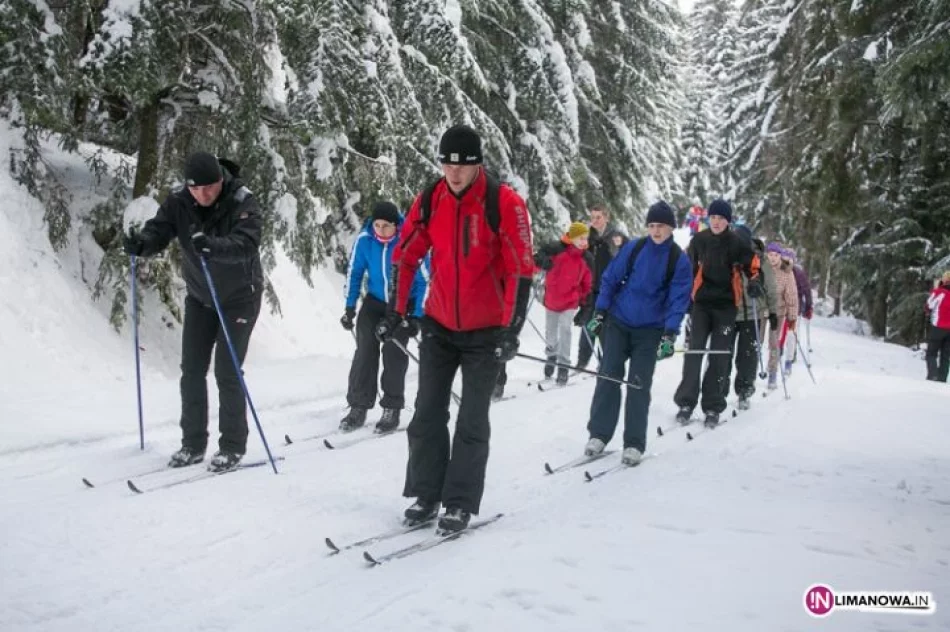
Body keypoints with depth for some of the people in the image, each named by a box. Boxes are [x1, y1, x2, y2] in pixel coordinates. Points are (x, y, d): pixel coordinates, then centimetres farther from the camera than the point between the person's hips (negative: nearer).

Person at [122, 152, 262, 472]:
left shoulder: (242, 202, -23)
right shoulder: (179, 202, -11)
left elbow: (246, 245, -38)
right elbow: (158, 232, -20)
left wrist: (213, 246, -56)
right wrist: (140, 242, -43)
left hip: (239, 298, -5)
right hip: (199, 297, 5)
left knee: (226, 372, -7)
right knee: (192, 370, 5)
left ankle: (233, 446, 6)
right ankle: (193, 444, 18)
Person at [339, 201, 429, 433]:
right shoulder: (364, 239, -16)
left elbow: (425, 281, -15)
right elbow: (354, 272, 0)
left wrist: (417, 317, -17)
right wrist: (350, 307, -2)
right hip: (375, 301, 3)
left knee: (394, 353, -9)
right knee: (365, 350, -7)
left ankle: (392, 409, 3)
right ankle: (358, 407, 0)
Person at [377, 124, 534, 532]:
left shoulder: (504, 203, -16)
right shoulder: (429, 201, -4)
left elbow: (522, 270, -17)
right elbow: (406, 257, 6)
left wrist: (511, 331, -21)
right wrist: (396, 313, 3)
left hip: (485, 330, -4)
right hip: (439, 325, 4)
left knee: (472, 422, 2)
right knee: (427, 414, 6)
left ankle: (460, 503, 12)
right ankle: (425, 495, 17)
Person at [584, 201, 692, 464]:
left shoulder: (679, 260, -6)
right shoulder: (634, 248, -3)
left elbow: (679, 299, -9)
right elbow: (610, 278, 3)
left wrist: (670, 335, -18)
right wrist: (600, 313, -2)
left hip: (650, 330, -1)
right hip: (618, 322, 1)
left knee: (639, 385, -2)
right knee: (608, 377, -1)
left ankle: (634, 444, 6)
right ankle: (598, 434, 8)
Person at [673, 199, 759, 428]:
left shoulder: (737, 243, -1)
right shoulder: (698, 240, 2)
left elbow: (752, 267, 7)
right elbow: (688, 268, 14)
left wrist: (755, 283, -13)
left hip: (726, 305, -1)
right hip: (701, 303, 1)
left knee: (719, 355, 0)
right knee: (694, 350, -6)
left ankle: (713, 407, 6)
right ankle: (686, 402, 1)